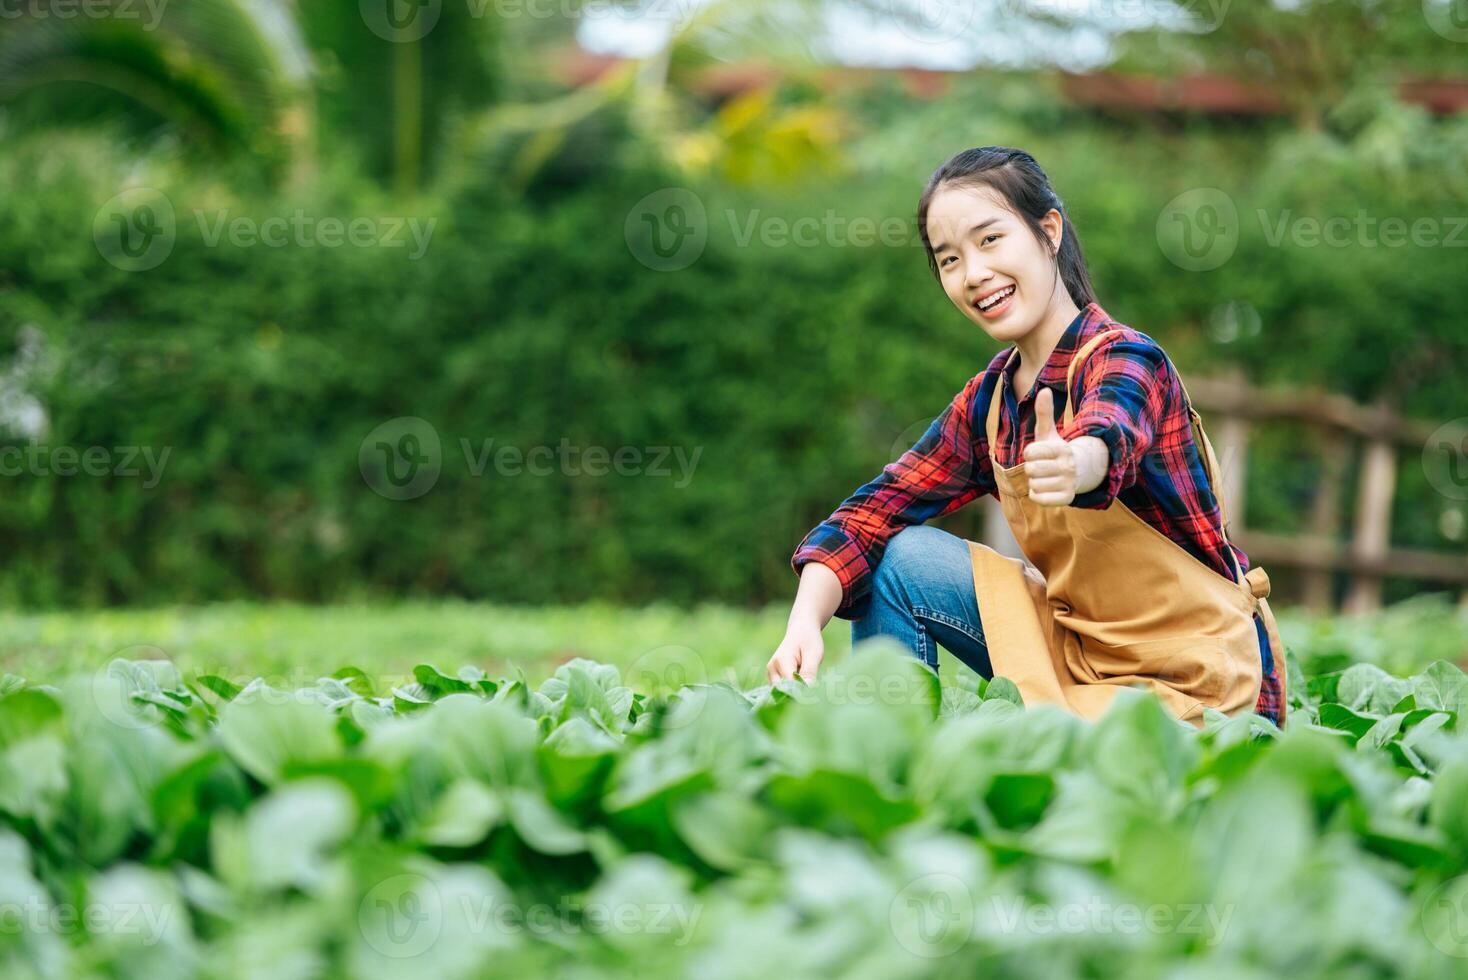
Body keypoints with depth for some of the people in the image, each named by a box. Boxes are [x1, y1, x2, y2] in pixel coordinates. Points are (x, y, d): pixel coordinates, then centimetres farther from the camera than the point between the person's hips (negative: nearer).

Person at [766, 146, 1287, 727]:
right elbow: (872, 513, -3)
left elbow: (1107, 437, -42)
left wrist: (1075, 466, -67)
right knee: (900, 559, -4)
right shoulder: (987, 401, 4)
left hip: (1196, 683, -7)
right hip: (1086, 650, 7)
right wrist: (804, 625, -22)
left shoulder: (1125, 360, -18)